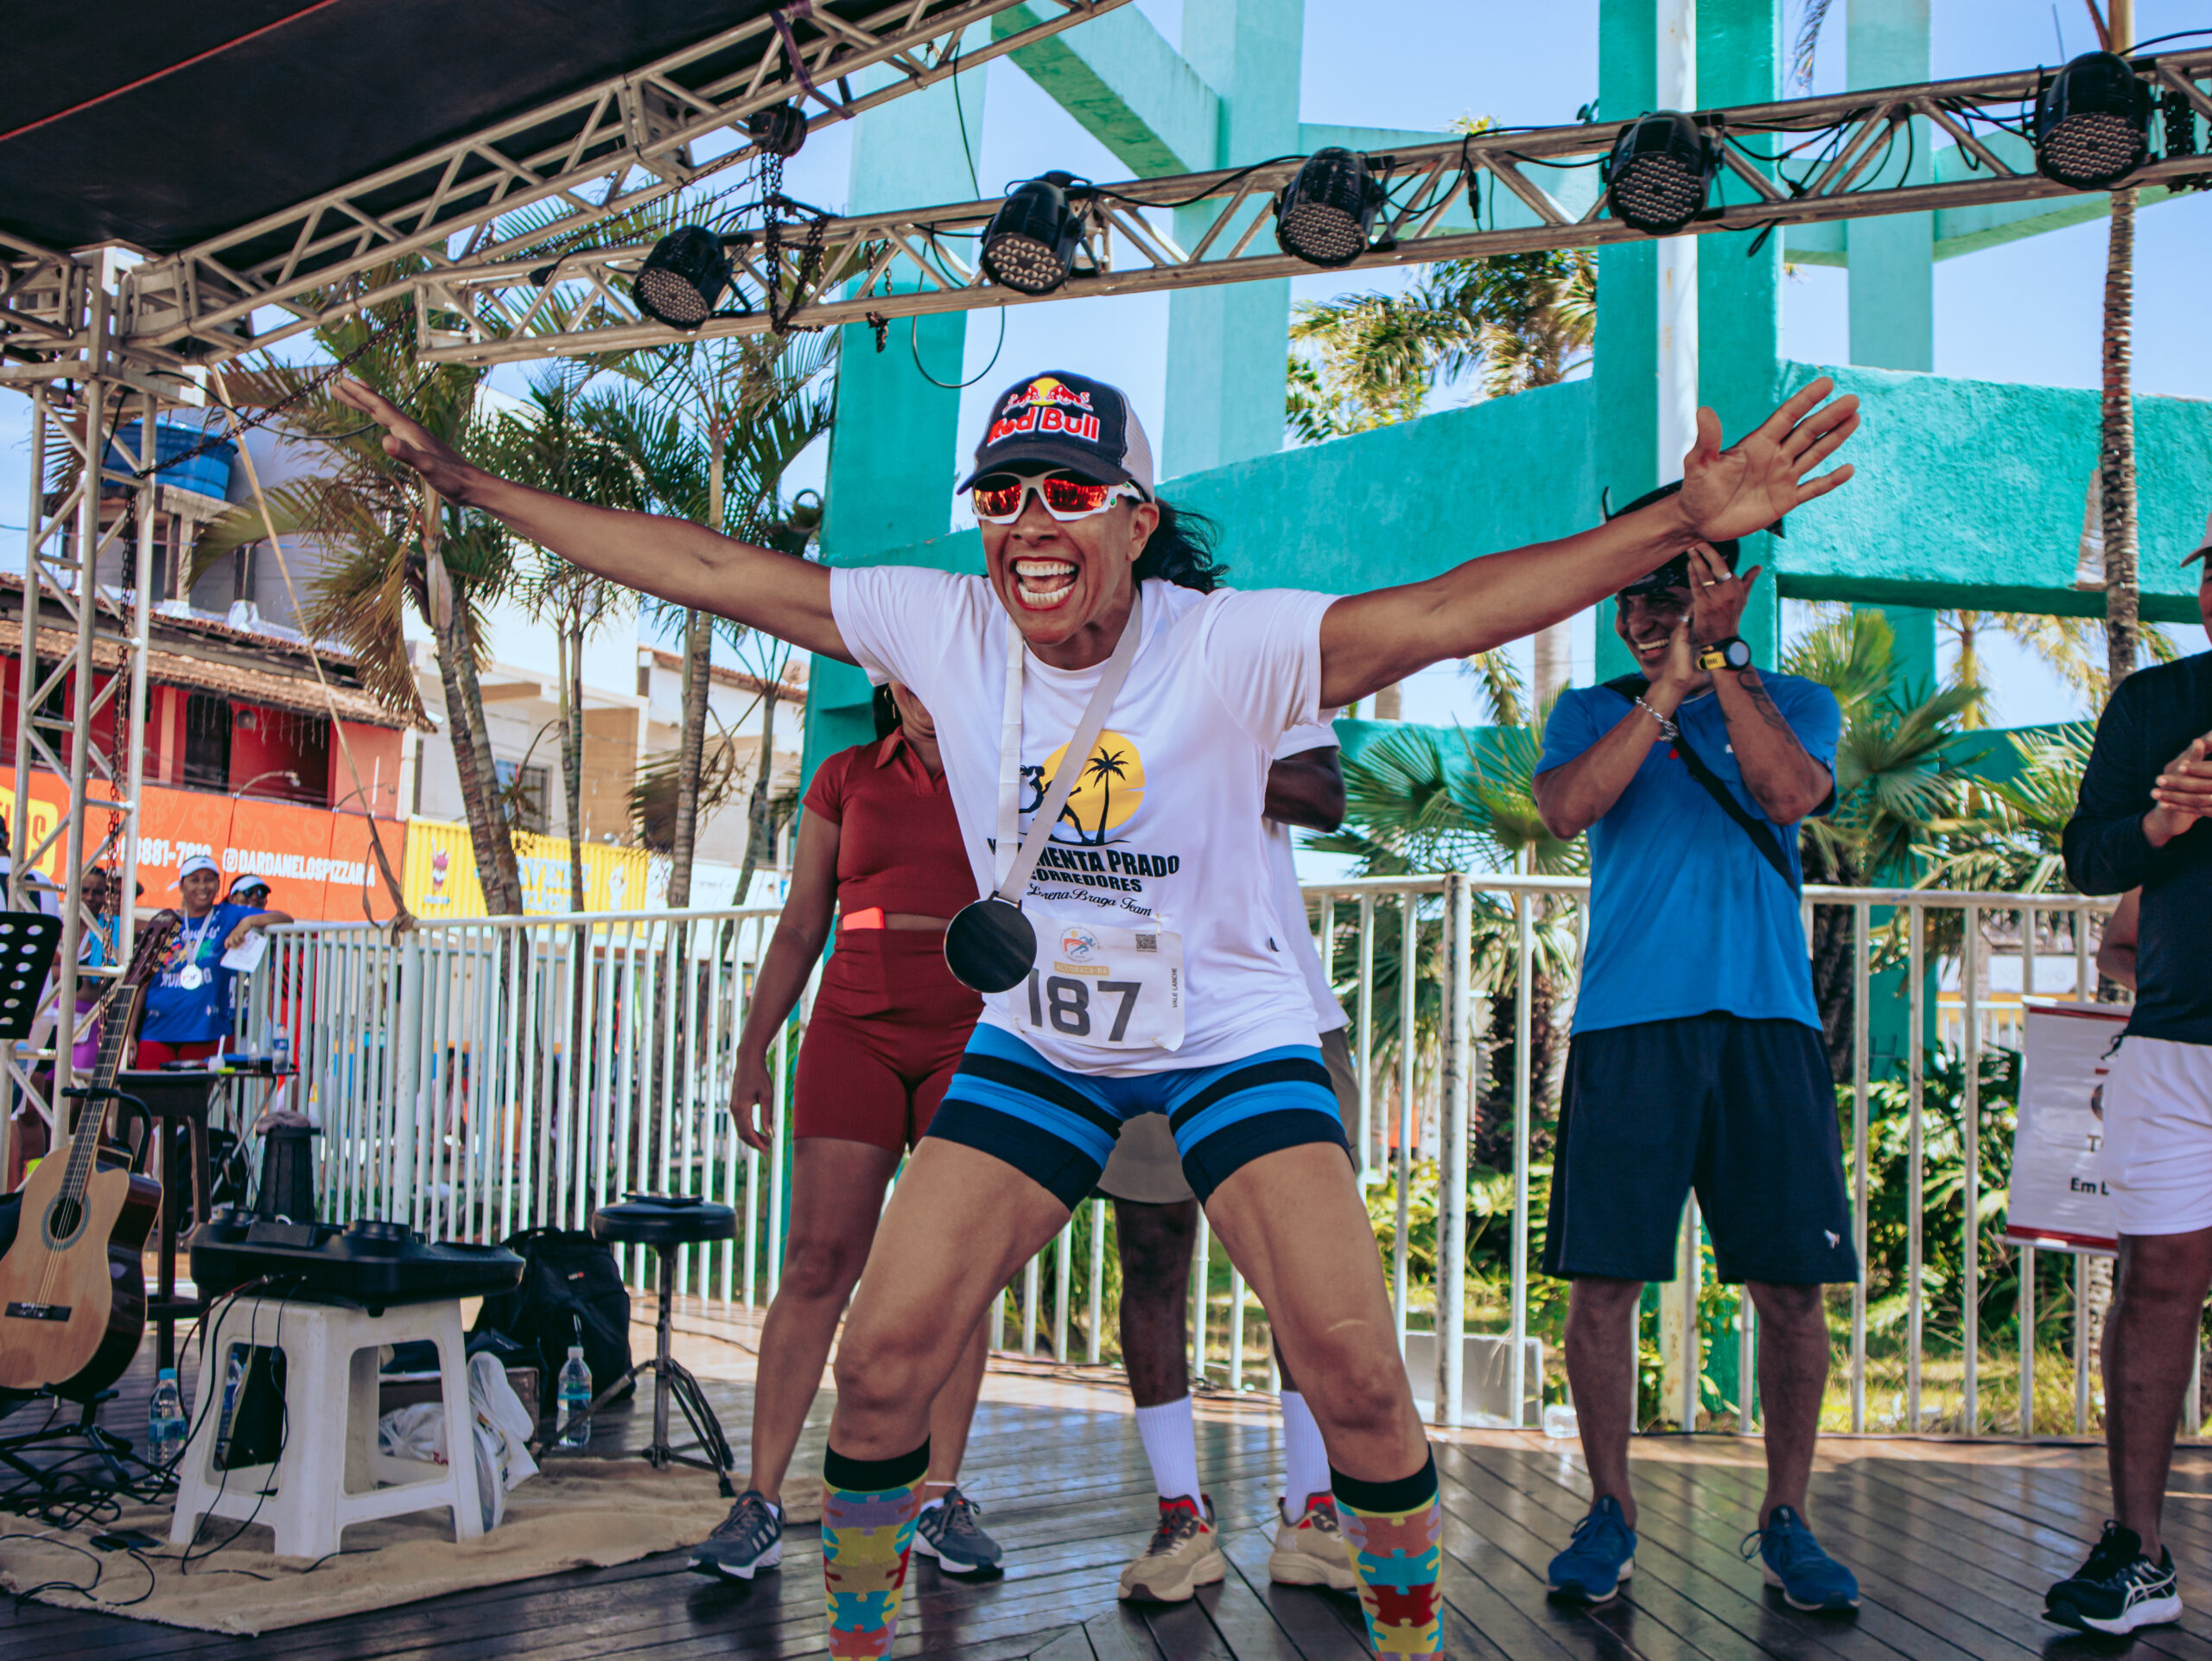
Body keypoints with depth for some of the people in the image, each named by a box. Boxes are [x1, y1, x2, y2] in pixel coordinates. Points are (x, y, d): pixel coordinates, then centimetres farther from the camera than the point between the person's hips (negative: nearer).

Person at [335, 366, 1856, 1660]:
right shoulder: (940, 629, -11)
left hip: (1230, 1038, -2)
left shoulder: (1228, 647, -22)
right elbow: (703, 566, -8)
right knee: (884, 1358, -5)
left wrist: (1685, 522, -45)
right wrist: (469, 484, -7)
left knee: (1356, 1370, -13)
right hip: (1035, 1043, 3)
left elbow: (1457, 607, -33)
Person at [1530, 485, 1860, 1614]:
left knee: (1790, 1284, 0)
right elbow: (1567, 809, -7)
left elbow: (1789, 793, -9)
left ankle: (1785, 1520, 16)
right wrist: (1668, 687, -11)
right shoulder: (1591, 711, 14)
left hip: (1766, 1022, 0)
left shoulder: (1794, 702, 13)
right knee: (1602, 1278, -2)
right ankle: (1609, 1514, 13)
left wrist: (1719, 655, -9)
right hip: (1627, 1023, 0)